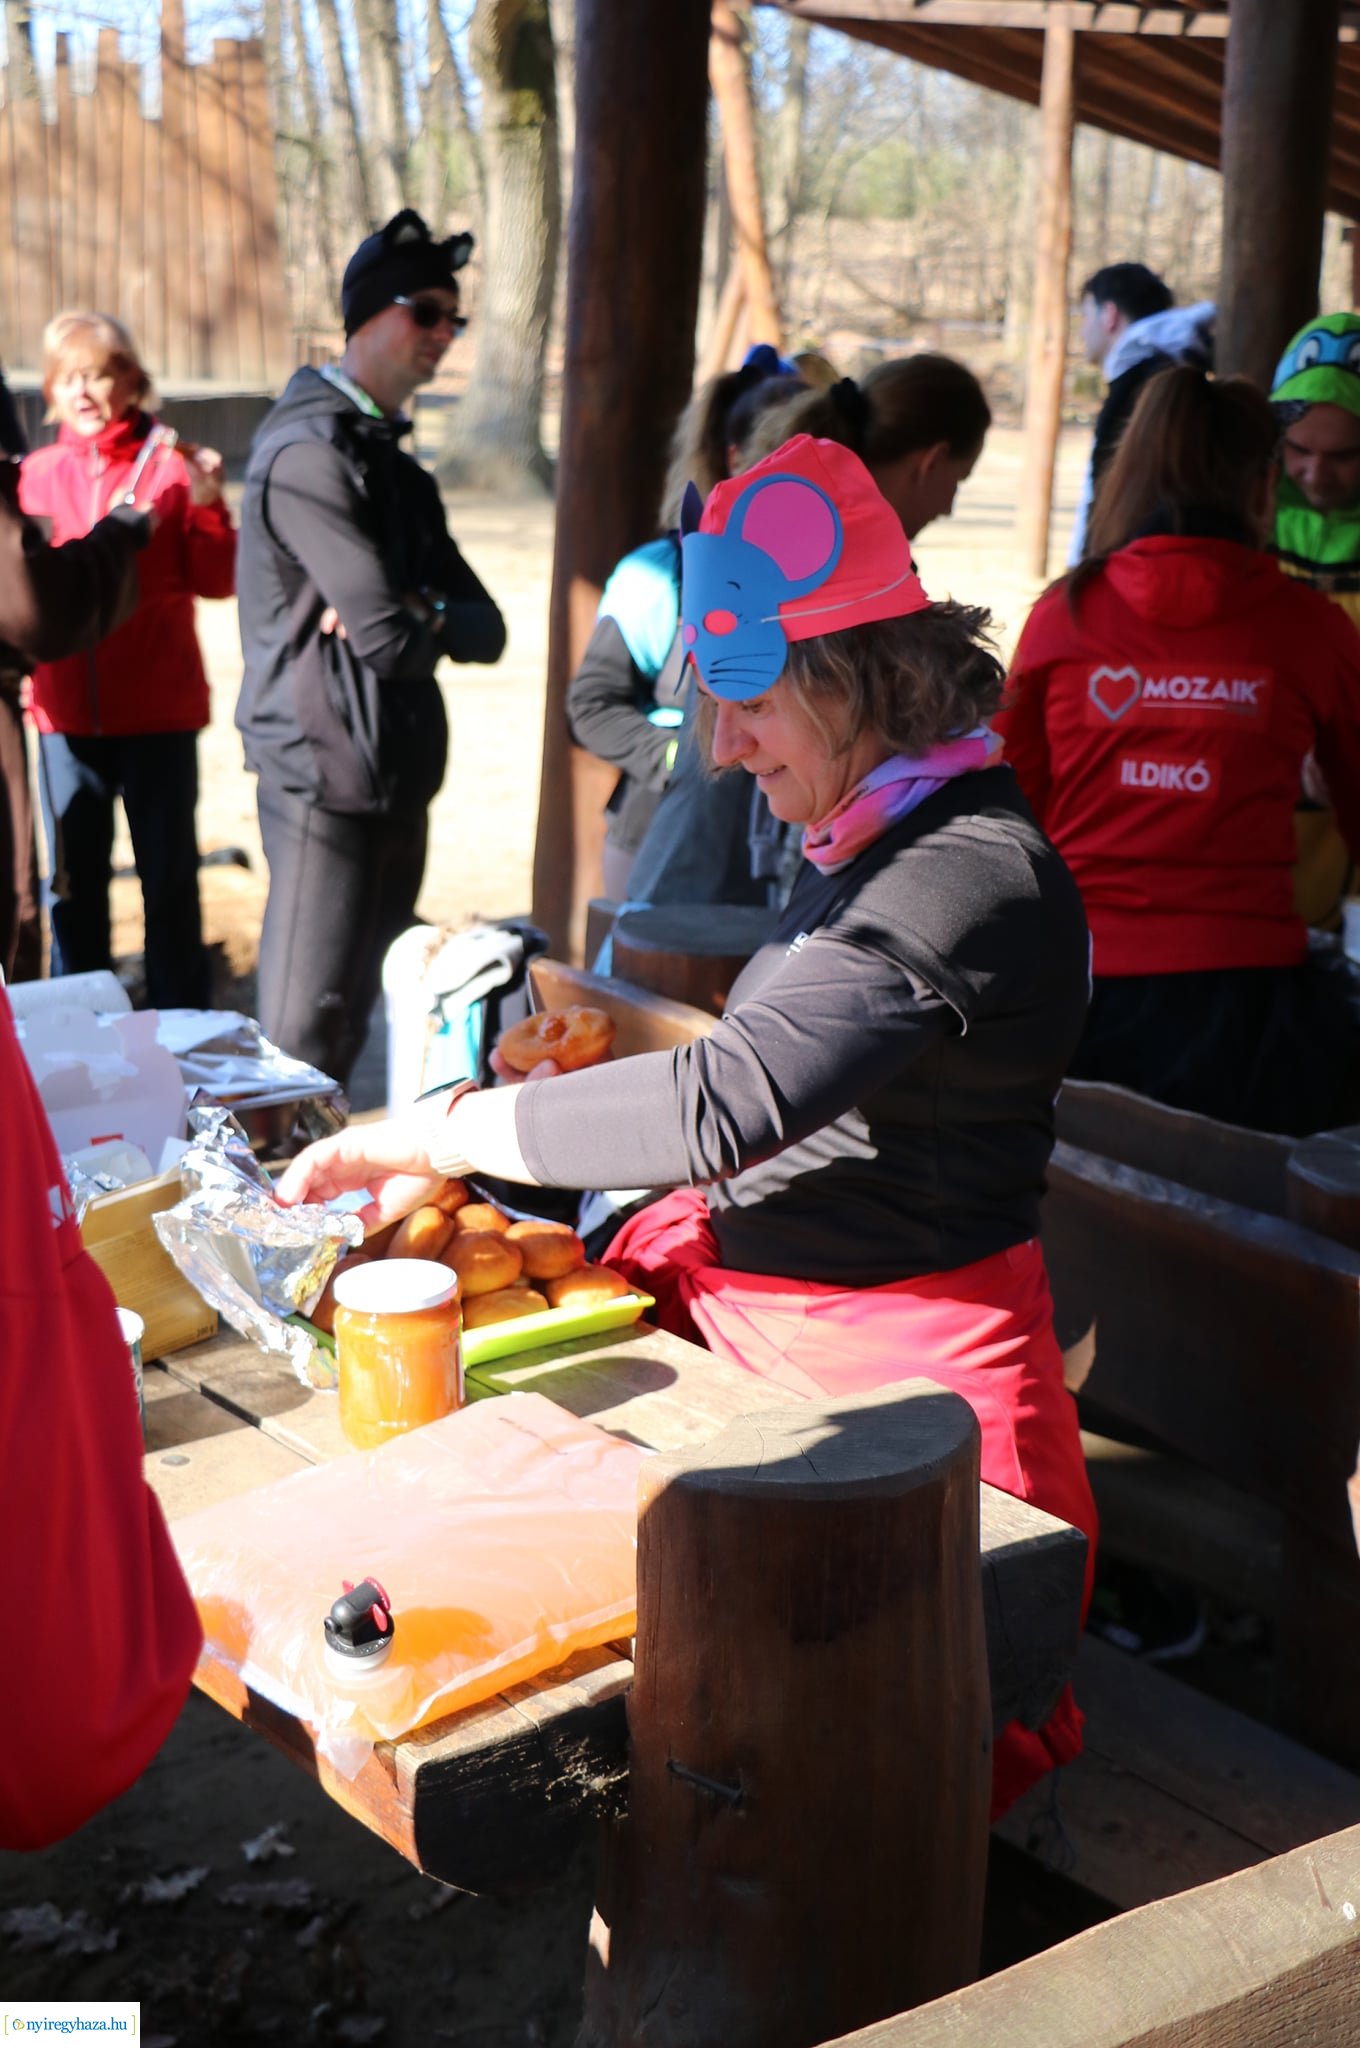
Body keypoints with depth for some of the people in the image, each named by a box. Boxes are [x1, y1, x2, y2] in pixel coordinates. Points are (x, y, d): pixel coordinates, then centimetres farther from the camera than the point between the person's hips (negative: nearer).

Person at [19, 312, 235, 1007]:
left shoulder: (170, 466, -2)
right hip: (68, 709, 3)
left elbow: (217, 581, -5)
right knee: (74, 883, 10)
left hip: (158, 711, -3)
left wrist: (207, 505, -19)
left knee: (170, 878, 3)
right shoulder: (35, 475, 8)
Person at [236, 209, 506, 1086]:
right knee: (307, 1039, -6)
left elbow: (486, 629, 10)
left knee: (358, 1021, 15)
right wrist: (433, 621, 1)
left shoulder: (399, 467, 18)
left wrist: (421, 613, -11)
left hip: (400, 784, 9)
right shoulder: (311, 454, -13)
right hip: (329, 782, -9)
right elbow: (387, 637, -21)